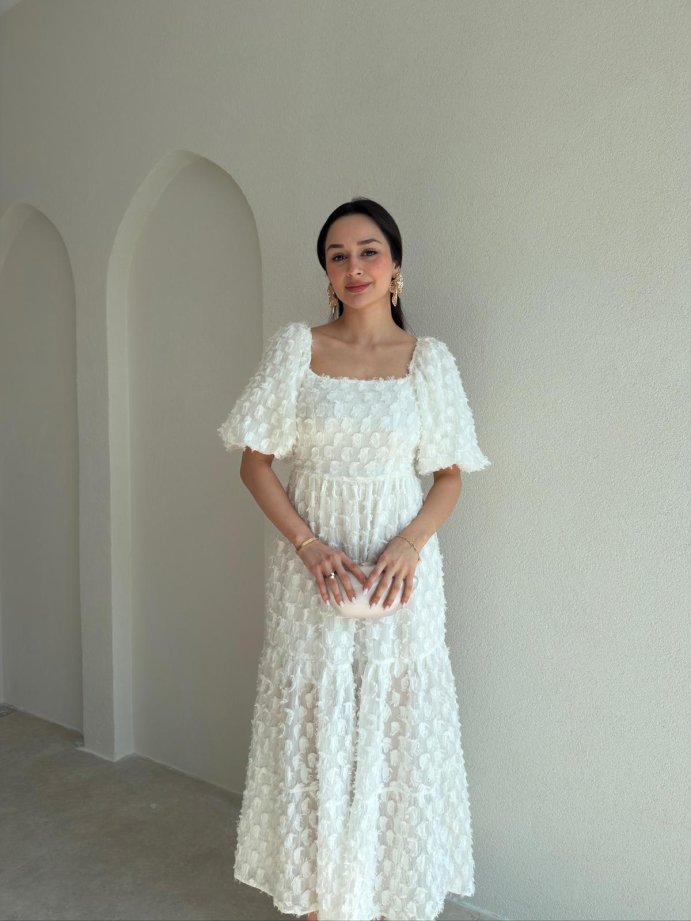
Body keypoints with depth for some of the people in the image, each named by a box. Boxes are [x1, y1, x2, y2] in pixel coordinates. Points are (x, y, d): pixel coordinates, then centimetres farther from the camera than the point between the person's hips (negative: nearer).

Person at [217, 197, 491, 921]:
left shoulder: (430, 359, 3)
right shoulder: (294, 347, 1)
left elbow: (450, 475, 5)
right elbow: (254, 462, 0)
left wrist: (409, 544, -13)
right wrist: (310, 546, -12)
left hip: (400, 571, 1)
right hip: (312, 570, 0)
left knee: (397, 734, 8)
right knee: (312, 731, 9)